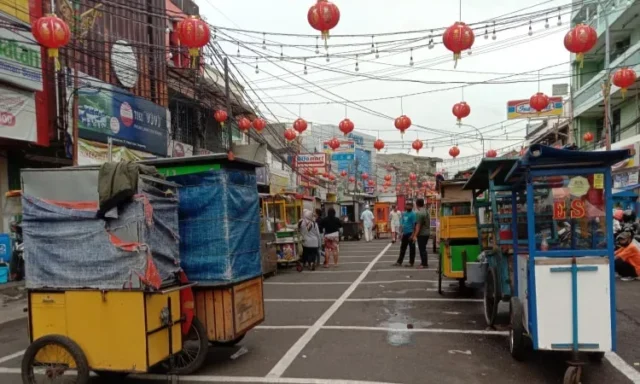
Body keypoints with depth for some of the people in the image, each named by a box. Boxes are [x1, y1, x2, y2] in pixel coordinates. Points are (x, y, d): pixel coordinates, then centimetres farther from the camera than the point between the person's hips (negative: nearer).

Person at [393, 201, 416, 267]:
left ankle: (411, 263, 9)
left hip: (410, 233, -8)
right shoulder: (404, 214, 13)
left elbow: (414, 225, -15)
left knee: (411, 248, 2)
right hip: (405, 233, 8)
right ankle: (399, 262, 19)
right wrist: (401, 232, 16)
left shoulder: (413, 214, -11)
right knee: (402, 248, 13)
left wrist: (413, 234, -19)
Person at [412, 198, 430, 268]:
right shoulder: (426, 211, 10)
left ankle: (424, 264, 1)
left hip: (421, 234, -9)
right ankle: (424, 263, 24)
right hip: (427, 233, 9)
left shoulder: (419, 213, -18)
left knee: (422, 249, -2)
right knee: (423, 249, 17)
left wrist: (415, 235, -19)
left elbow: (418, 225, -21)